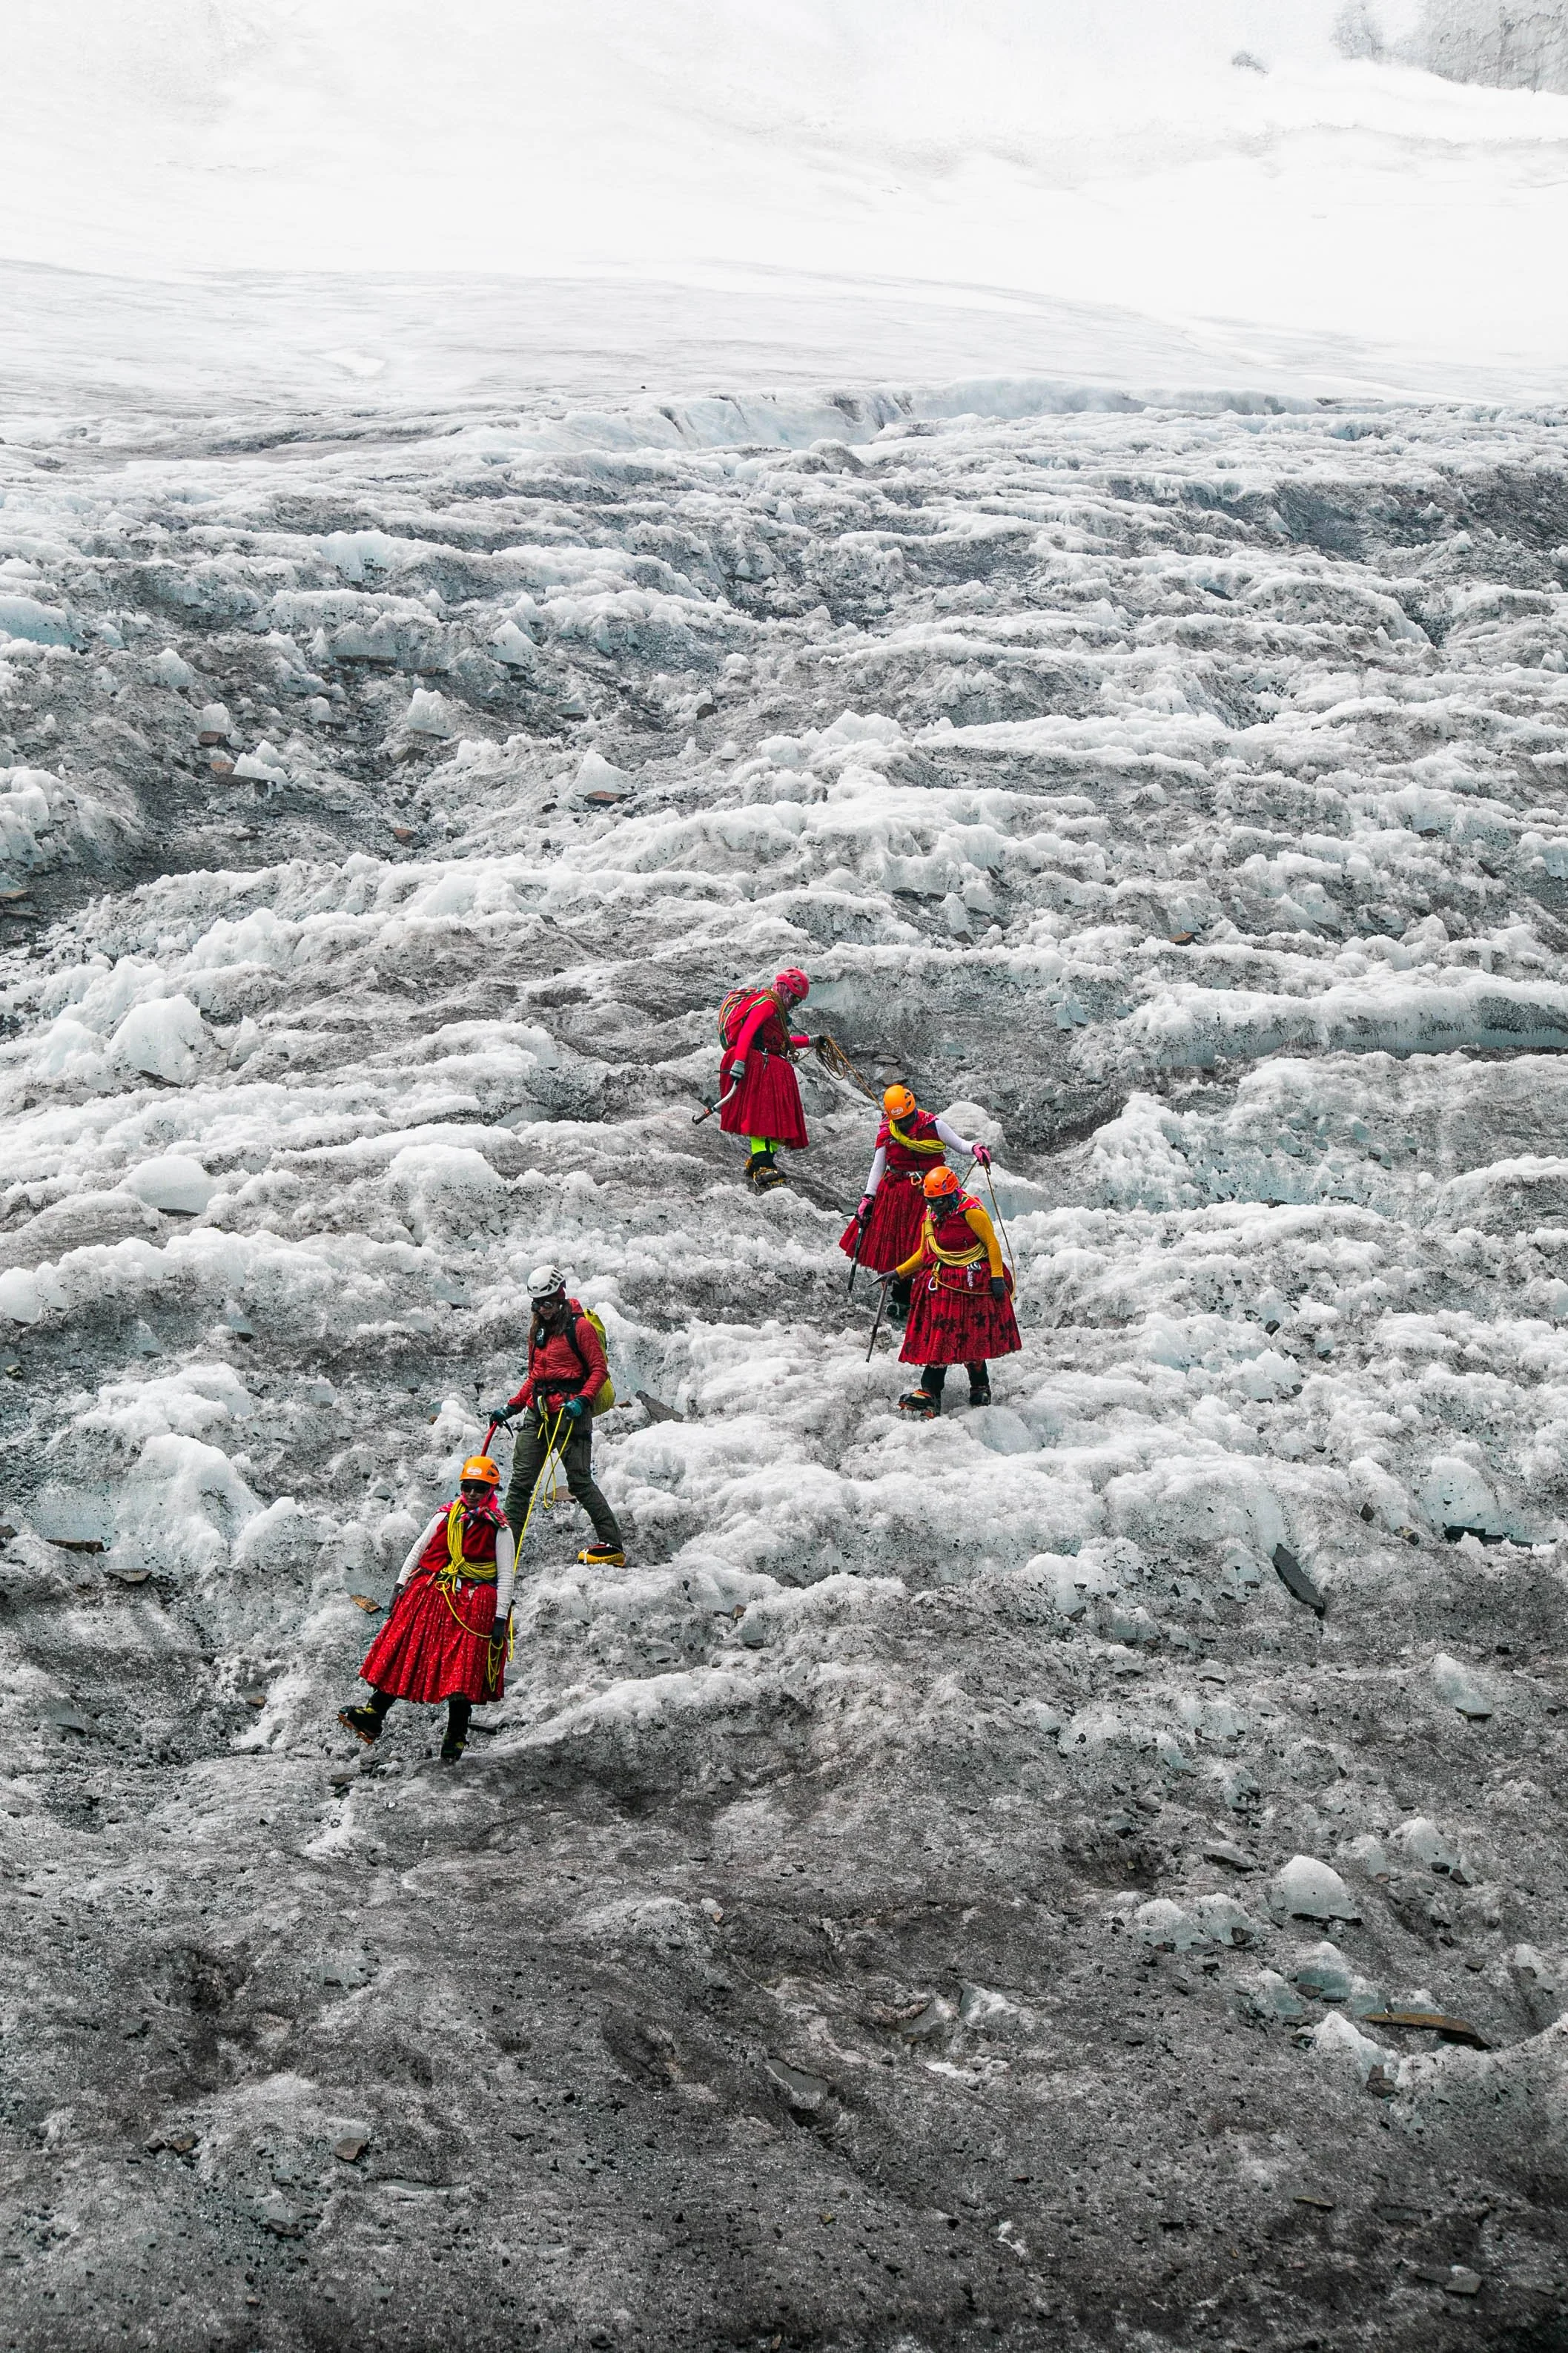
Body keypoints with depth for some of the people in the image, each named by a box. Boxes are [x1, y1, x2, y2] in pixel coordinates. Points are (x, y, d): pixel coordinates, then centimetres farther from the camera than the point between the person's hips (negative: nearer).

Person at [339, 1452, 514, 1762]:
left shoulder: (499, 1529, -2)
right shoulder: (446, 1516, 7)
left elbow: (506, 1577, -2)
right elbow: (417, 1550, 13)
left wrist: (500, 1619, -8)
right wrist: (401, 1586, 8)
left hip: (472, 1606, -3)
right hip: (430, 1596, 3)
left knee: (461, 1671, -3)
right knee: (401, 1657, 0)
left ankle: (456, 1737, 11)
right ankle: (373, 1717, 3)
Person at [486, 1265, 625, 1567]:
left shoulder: (580, 1326, -4)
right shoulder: (538, 1331, 19)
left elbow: (599, 1369, -6)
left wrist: (582, 1400, -19)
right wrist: (511, 1407, 17)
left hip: (569, 1414, -7)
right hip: (538, 1414, 7)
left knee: (579, 1480, -10)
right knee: (520, 1480, 2)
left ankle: (613, 1547, -5)